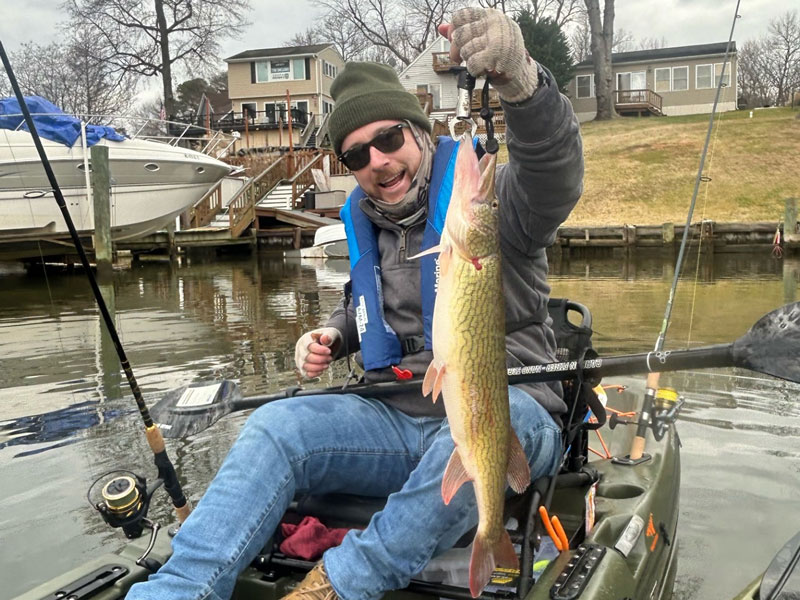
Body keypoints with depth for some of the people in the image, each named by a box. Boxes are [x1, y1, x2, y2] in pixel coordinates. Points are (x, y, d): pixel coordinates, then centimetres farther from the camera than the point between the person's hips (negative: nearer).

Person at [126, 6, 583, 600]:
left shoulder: (487, 196, -7)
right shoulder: (366, 223, 12)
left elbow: (555, 178, -30)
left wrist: (520, 80, -49)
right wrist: (335, 334, 7)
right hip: (400, 424, 5)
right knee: (275, 426, -16)